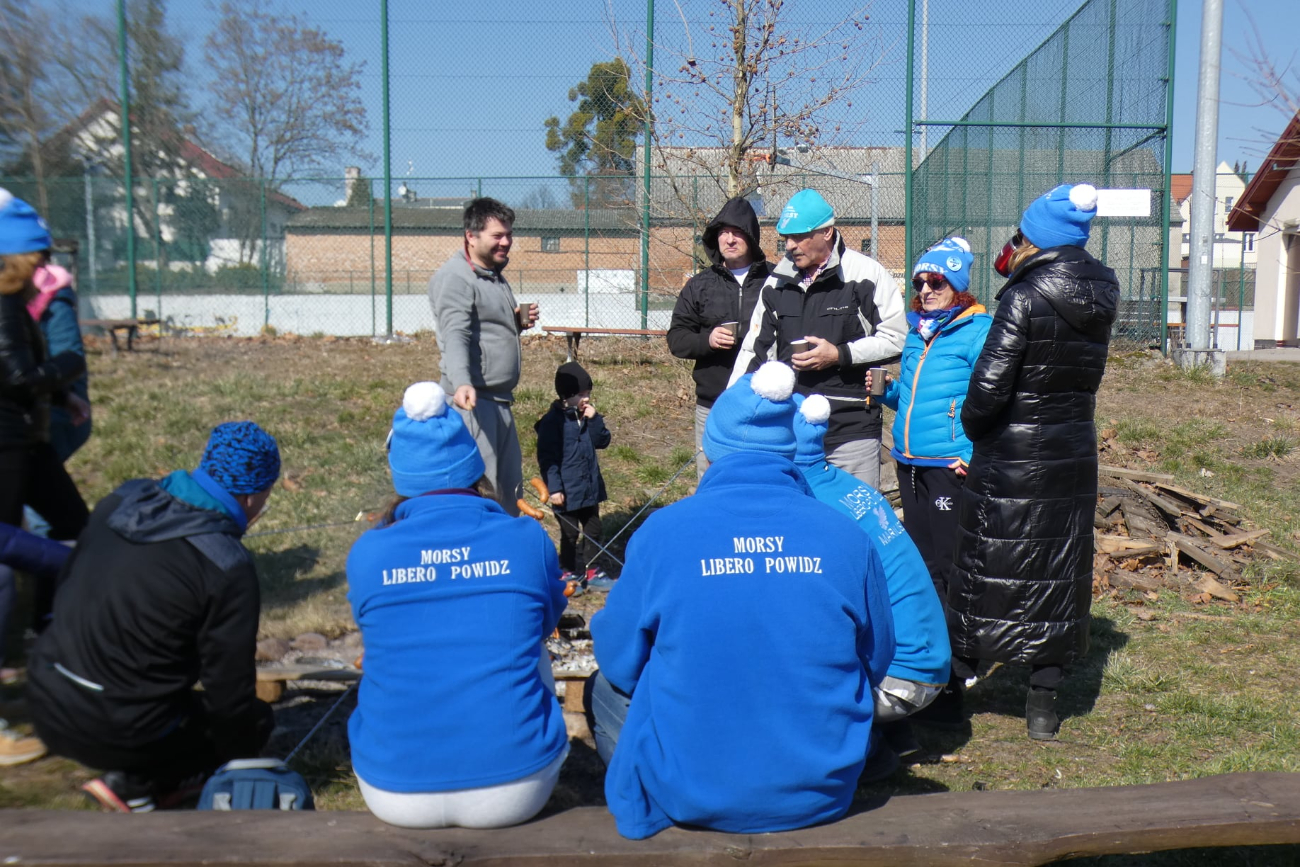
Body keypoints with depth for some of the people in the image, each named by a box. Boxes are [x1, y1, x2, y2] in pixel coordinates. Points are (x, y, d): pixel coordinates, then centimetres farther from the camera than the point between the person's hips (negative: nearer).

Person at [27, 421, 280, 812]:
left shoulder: (124, 498, -2)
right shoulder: (229, 568, -21)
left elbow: (67, 584, 13)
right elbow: (229, 692, -14)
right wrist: (243, 764, 6)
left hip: (45, 706, 7)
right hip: (117, 733, -7)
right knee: (256, 718, 12)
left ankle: (133, 775, 15)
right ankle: (133, 784, 0)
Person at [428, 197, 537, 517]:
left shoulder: (495, 274, 17)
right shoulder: (455, 277, -13)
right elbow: (455, 335, -27)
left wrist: (520, 322, 8)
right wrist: (461, 382, -42)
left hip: (500, 400, 10)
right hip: (473, 401, -10)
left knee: (510, 487, 18)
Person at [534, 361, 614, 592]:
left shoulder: (586, 416, 7)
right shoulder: (553, 421, -15)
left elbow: (602, 441, 3)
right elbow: (546, 457, -16)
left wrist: (594, 419, -11)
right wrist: (554, 488, -20)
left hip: (590, 486, 7)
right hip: (566, 491, -7)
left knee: (593, 530, 14)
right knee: (570, 533, 6)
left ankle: (591, 571, 26)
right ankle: (569, 573, 20)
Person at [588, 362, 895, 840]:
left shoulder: (663, 531, -13)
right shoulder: (846, 537, -8)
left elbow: (619, 662, -2)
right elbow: (876, 664, 5)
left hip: (694, 797, -2)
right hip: (821, 794, 2)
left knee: (603, 688, 23)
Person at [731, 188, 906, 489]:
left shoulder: (867, 275, -5)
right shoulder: (777, 281, 11)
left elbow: (897, 338, -5)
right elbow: (755, 349, 15)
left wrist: (840, 354, -14)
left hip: (853, 426, -4)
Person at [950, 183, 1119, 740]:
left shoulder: (1026, 300, -16)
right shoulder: (1098, 301, 5)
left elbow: (989, 386, -21)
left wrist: (974, 431, -1)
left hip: (1011, 460, -6)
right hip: (1074, 457, 6)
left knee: (989, 568, 8)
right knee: (1058, 572, 11)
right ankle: (1043, 704, 18)